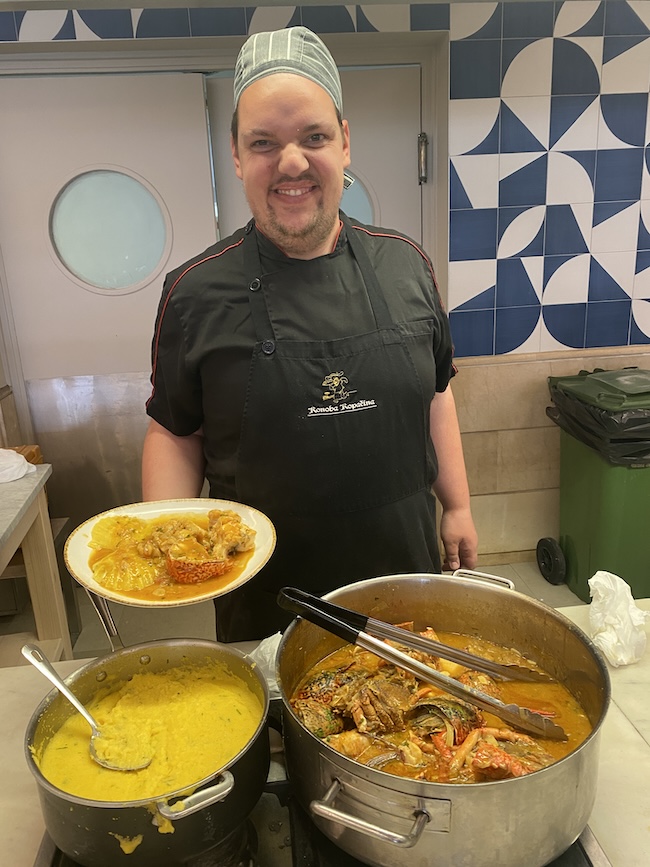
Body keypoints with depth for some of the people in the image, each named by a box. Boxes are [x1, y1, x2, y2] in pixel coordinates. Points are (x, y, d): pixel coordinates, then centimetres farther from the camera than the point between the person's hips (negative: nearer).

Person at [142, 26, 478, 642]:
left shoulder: (405, 265, -2)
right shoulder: (196, 292, -10)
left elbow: (434, 395, 7)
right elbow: (174, 430, -2)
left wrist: (457, 508, 7)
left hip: (405, 564, 3)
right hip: (265, 587, -2)